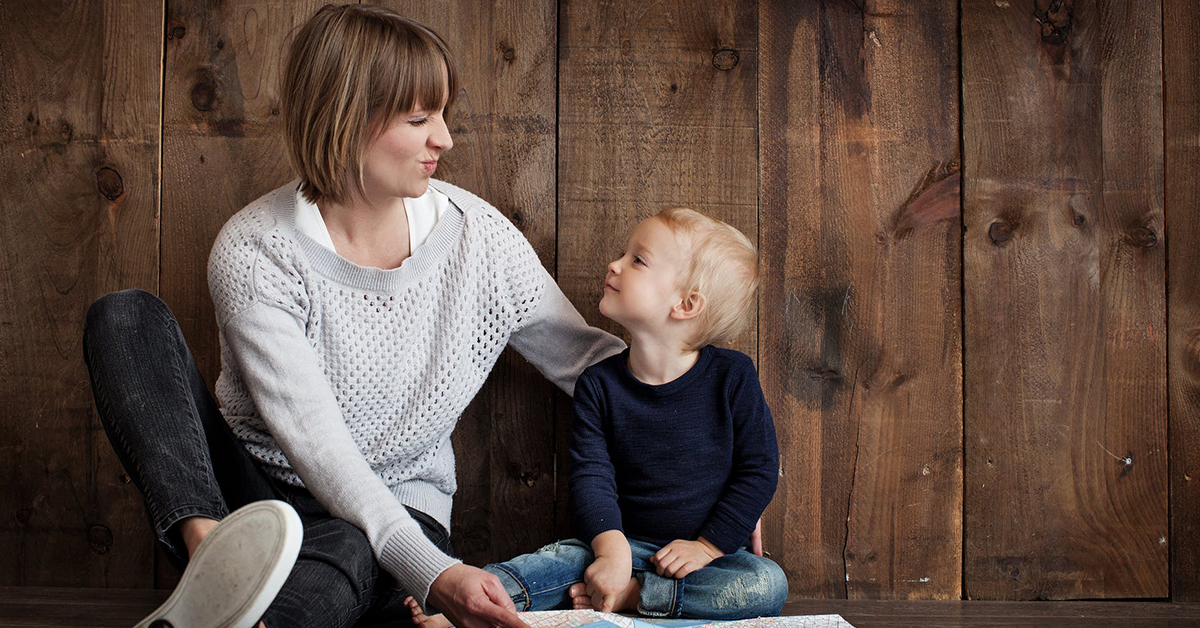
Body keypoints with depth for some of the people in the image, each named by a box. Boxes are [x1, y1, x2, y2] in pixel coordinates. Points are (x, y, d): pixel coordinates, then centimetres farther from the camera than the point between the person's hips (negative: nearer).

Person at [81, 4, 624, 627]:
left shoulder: (477, 234, -4)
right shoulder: (255, 249, -14)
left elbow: (584, 359, 7)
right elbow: (311, 437, -24)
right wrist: (431, 571, -36)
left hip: (398, 514, 1)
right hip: (247, 489, 0)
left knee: (345, 550, -39)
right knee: (126, 316, -21)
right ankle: (210, 547, -42)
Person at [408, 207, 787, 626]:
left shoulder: (732, 377, -7)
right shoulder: (599, 385, -1)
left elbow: (759, 469, -4)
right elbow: (591, 474, -9)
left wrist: (708, 545, -11)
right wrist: (611, 548, -26)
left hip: (710, 551, -1)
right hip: (627, 542, 1)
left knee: (768, 585, -29)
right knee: (566, 557, -27)